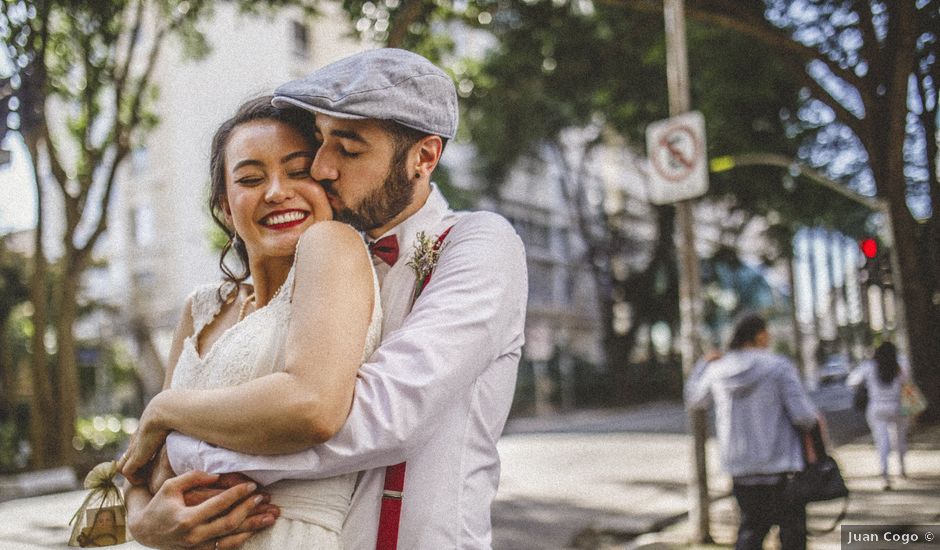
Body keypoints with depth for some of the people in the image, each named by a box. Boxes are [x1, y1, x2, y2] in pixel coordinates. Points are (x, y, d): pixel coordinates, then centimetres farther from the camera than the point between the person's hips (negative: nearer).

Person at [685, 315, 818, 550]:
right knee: (792, 528, 9)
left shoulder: (717, 370, 1)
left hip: (740, 467, 4)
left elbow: (694, 399, 19)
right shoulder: (779, 366, -11)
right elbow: (803, 415, -16)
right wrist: (813, 418, 7)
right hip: (780, 464, -4)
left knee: (751, 526, 18)